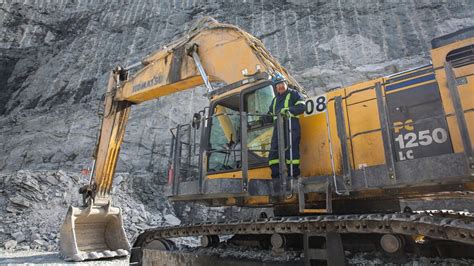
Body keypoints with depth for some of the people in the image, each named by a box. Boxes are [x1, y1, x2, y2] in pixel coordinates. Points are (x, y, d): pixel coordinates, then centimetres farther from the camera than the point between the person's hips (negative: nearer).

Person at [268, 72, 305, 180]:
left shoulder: (294, 94, 7)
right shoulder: (275, 99, 27)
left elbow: (301, 107, -7)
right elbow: (270, 112, 37)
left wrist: (288, 110, -17)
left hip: (291, 126, -7)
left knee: (291, 151, -9)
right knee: (274, 151, 2)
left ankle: (293, 175, -4)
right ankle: (276, 176, 7)